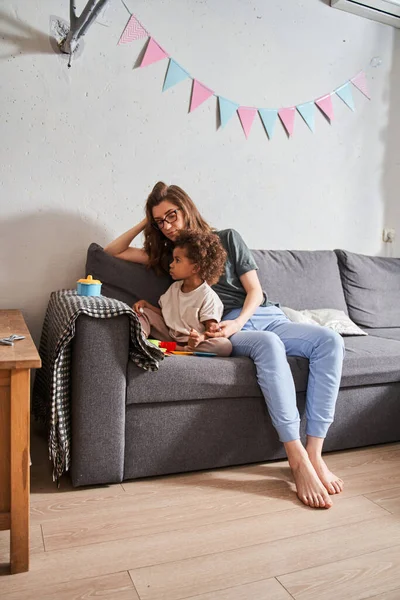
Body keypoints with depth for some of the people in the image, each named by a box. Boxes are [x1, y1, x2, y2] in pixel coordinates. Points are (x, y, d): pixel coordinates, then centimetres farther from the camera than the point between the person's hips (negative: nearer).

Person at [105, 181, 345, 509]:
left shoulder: (228, 238, 13)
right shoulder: (168, 254, 20)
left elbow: (254, 290, 6)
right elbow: (112, 252, 21)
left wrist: (237, 322, -12)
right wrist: (144, 224, 14)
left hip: (266, 316, 2)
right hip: (229, 330, -2)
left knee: (330, 341, -26)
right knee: (268, 344, -39)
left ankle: (314, 453, -28)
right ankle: (297, 459, -40)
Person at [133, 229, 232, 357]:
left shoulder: (208, 297, -13)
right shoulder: (174, 287, 10)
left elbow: (212, 330, -18)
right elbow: (164, 313, 18)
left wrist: (200, 338, -40)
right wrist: (145, 303, 2)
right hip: (169, 336, 6)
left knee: (225, 345, -33)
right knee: (143, 313, 0)